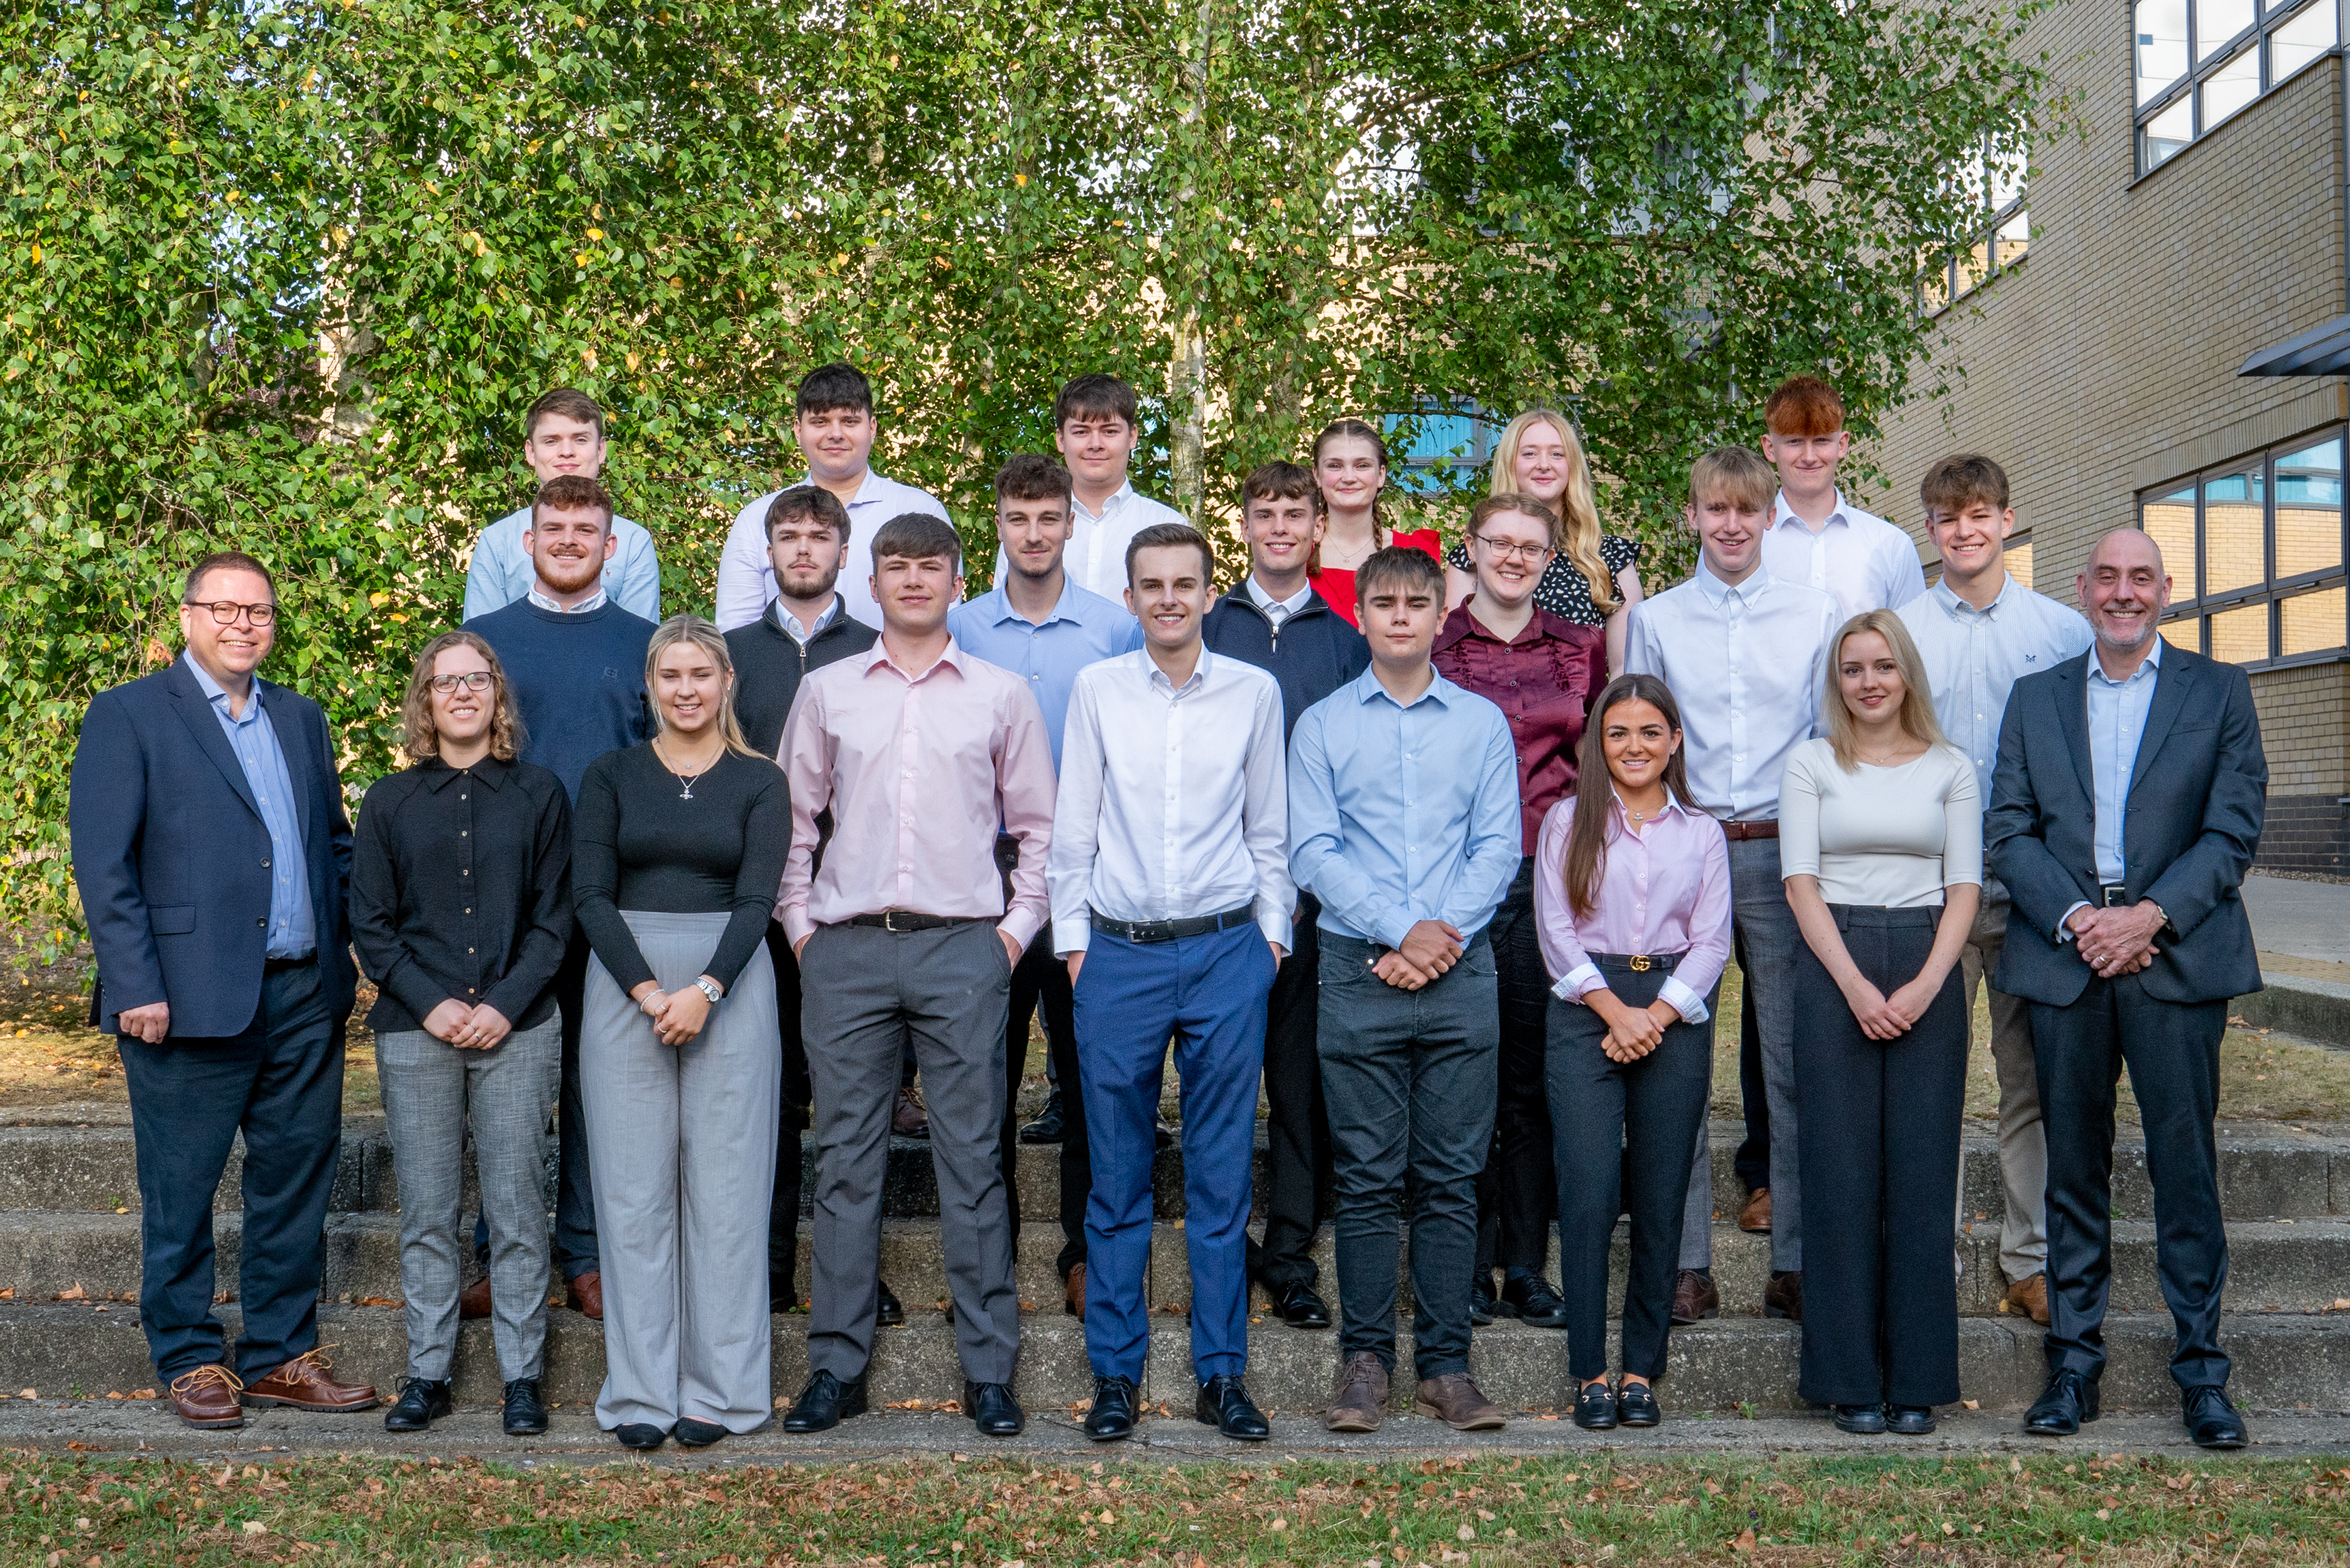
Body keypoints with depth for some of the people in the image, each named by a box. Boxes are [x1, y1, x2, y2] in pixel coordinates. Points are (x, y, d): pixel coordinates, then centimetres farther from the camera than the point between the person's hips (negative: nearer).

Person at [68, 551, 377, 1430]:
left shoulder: (301, 720, 15)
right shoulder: (128, 716, -3)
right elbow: (102, 863, -8)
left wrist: (351, 946, 9)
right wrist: (136, 987, -14)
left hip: (306, 996, 6)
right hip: (192, 999, -5)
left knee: (297, 1183, 10)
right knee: (181, 1193, 4)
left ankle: (280, 1355, 22)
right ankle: (192, 1360, 19)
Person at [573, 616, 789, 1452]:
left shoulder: (760, 782, 6)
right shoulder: (611, 776, 8)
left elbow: (756, 898, -3)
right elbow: (591, 893, -1)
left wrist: (705, 991, -17)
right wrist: (649, 992, -13)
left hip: (730, 986, -1)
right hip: (624, 988, 1)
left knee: (725, 1186, 0)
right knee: (634, 1188, 1)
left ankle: (719, 1389, 9)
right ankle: (640, 1392, 9)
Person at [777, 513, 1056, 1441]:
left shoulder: (1001, 695, 8)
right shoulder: (826, 692, 10)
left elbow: (1038, 825, 11)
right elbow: (792, 817, 14)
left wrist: (1017, 929, 4)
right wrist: (798, 923, 7)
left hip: (962, 947, -1)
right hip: (846, 948, 1)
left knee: (971, 1163, 1)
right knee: (845, 1161, 4)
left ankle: (989, 1370, 7)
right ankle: (837, 1366, 11)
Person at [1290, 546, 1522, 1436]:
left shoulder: (1483, 723, 10)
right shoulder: (1321, 726, 7)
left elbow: (1499, 847, 4)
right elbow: (1313, 852, -1)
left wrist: (1443, 932, -10)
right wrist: (1401, 930, -12)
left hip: (1461, 973, 1)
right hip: (1359, 972, -1)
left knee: (1451, 1179, 3)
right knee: (1367, 1179, 2)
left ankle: (1446, 1364, 9)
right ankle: (1365, 1358, 10)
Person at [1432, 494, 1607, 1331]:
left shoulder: (1580, 647, 11)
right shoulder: (1434, 642, 4)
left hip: (1551, 876, 2)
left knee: (1537, 1074, 5)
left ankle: (1527, 1267, 14)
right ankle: (1470, 1266, 11)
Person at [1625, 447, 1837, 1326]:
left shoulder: (1815, 615, 9)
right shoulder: (1655, 620, 10)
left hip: (1785, 855, 0)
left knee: (1794, 1057, -1)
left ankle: (1796, 1264, 7)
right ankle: (1686, 1265, 6)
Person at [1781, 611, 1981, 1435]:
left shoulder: (1951, 769, 10)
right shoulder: (1810, 763, 7)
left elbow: (1965, 886, 5)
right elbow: (1800, 881, 0)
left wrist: (1925, 985, -10)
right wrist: (1855, 985, -11)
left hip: (1927, 970, 1)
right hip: (1832, 967, -1)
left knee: (1922, 1167, -1)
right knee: (1841, 1167, -3)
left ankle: (1917, 1381, 6)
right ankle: (1850, 1377, 4)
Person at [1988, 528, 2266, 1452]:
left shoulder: (2218, 692, 8)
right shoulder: (2035, 698, 13)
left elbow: (2234, 829, 0)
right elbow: (2007, 831, 6)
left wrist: (2149, 916, -12)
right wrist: (2076, 918, -9)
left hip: (2177, 958, -2)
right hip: (2064, 959, 2)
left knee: (2185, 1167, -1)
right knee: (2073, 1169, 6)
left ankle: (2201, 1369, 9)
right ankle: (2073, 1364, 13)